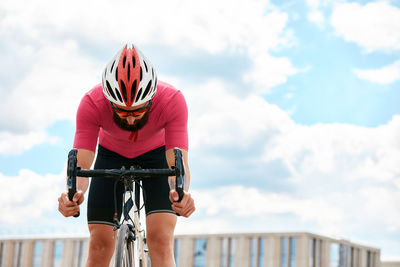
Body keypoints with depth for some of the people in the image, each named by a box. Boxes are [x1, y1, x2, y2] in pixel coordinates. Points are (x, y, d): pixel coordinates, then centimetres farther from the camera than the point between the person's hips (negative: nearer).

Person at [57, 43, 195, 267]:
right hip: (111, 155, 1)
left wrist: (181, 193, -63)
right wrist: (74, 193, -60)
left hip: (155, 155, -1)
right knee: (100, 246, -9)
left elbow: (178, 163, -41)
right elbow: (81, 163, -38)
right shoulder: (92, 103, -33)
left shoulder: (172, 101, -35)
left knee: (161, 240, -19)